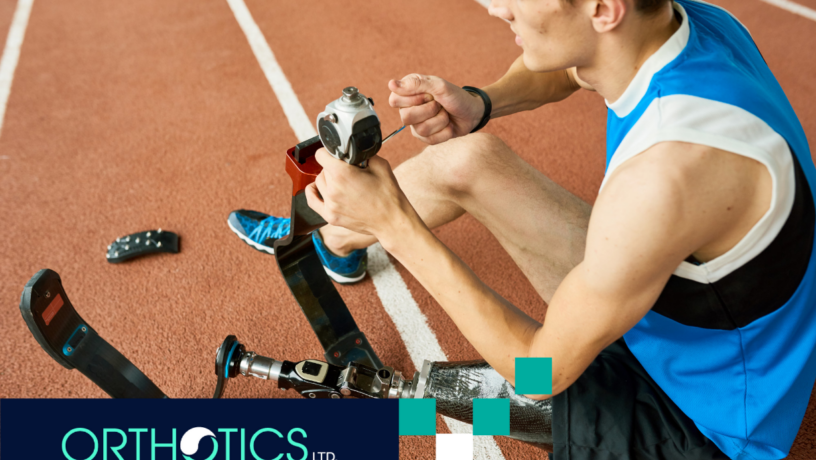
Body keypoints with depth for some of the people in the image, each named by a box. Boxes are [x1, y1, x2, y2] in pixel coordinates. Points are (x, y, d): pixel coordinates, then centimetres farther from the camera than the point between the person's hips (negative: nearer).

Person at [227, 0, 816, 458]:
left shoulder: (670, 169, -41)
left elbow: (542, 369, -28)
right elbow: (563, 71, 9)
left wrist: (396, 225, -27)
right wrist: (480, 104, -12)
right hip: (648, 313, 7)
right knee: (468, 159, 0)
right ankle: (329, 241, 24)